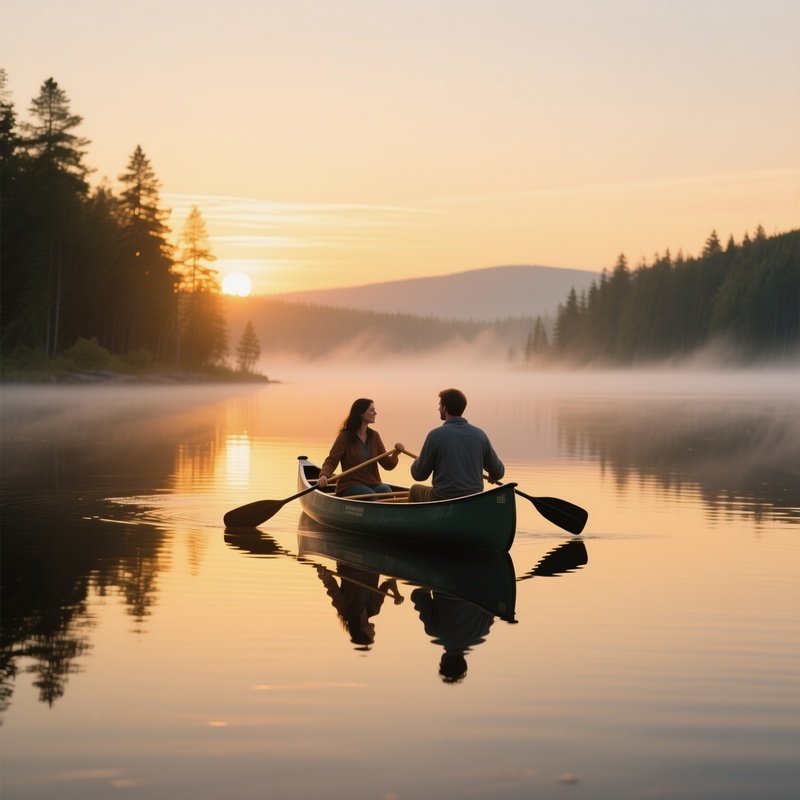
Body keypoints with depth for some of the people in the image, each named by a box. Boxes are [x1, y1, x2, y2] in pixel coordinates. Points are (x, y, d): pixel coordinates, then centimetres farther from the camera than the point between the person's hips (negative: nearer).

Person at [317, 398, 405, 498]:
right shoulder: (345, 436, -4)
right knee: (371, 495, -35)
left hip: (372, 484, 4)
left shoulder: (374, 436, 11)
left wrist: (395, 454, -12)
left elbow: (388, 465, 10)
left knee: (386, 490, -29)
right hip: (350, 486, -4)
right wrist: (324, 475, -31)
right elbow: (331, 461, -9)